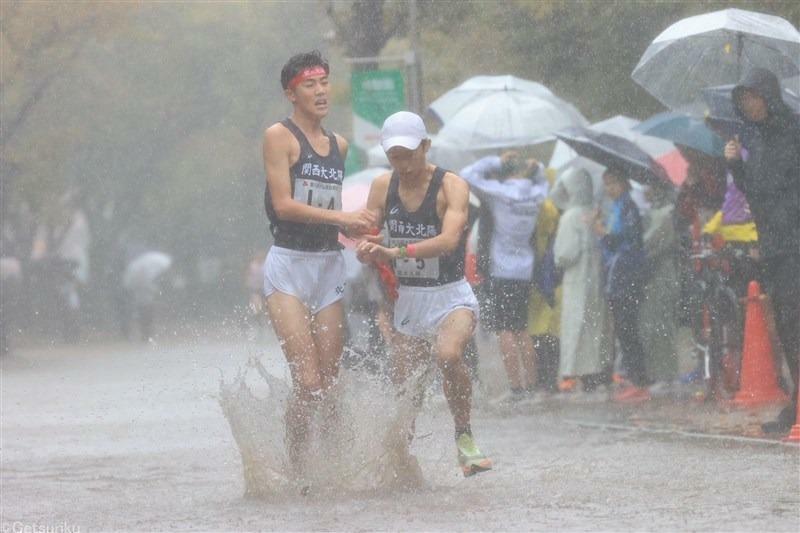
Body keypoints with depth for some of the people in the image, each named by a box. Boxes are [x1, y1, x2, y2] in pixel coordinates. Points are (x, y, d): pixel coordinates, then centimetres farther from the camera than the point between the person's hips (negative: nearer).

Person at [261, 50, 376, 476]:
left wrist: (354, 230, 7)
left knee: (330, 383, 2)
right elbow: (283, 204, -13)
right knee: (308, 383, -15)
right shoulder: (279, 136, -4)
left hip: (329, 265, 6)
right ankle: (294, 472, -6)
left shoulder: (338, 145, 17)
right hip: (288, 267, -6)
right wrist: (341, 217, -18)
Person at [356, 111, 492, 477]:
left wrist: (398, 251, -40)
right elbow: (367, 239, 7)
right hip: (407, 300, 5)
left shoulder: (452, 186, -12)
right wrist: (368, 251, -18)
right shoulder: (382, 187, 3)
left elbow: (449, 240, -27)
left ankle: (464, 437, -18)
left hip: (450, 296, -5)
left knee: (448, 354, -33)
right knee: (401, 388, 4)